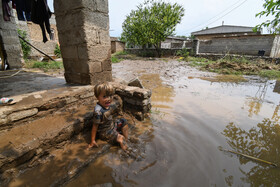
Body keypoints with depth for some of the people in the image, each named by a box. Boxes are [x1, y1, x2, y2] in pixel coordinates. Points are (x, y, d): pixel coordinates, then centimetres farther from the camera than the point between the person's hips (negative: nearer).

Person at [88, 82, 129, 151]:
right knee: (120, 138, -15)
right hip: (105, 131, -8)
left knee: (124, 122, 12)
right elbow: (95, 126, -25)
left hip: (112, 124, 8)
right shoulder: (98, 111, -35)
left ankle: (126, 139, 22)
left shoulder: (108, 104, -11)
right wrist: (92, 141, -18)